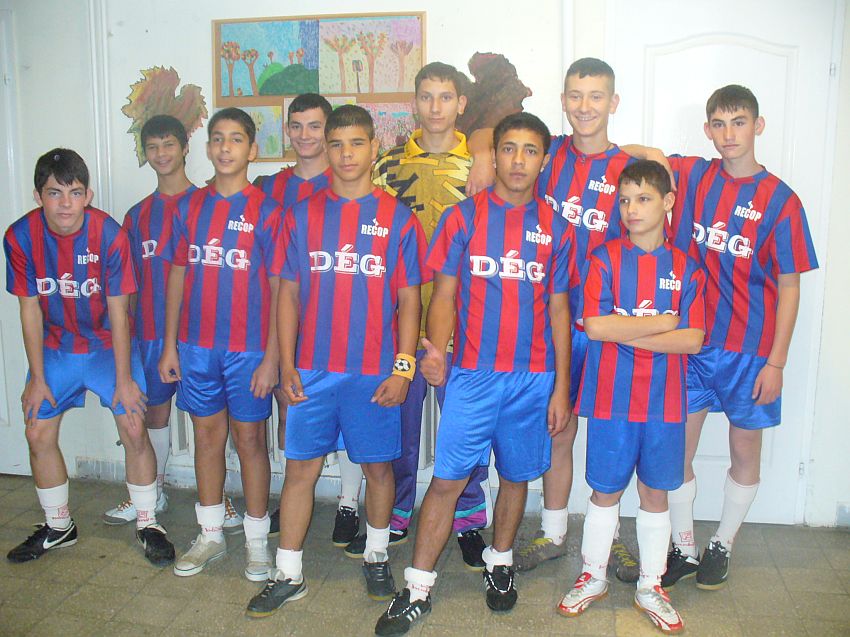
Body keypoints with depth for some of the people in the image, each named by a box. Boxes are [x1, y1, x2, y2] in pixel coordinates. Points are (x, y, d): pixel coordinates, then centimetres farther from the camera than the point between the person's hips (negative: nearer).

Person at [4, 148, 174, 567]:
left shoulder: (109, 234, -22)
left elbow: (118, 310, -16)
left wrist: (124, 379, -13)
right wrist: (37, 377, -3)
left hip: (108, 344, -3)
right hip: (55, 348, 3)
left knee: (134, 431, -8)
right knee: (39, 435, 4)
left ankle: (148, 525, 12)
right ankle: (58, 528, 26)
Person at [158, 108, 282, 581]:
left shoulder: (266, 210, -6)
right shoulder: (190, 206, 6)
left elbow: (279, 287, -7)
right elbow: (178, 275, 9)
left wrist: (272, 356, -11)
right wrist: (170, 345, 6)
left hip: (249, 347, -4)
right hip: (197, 346, 4)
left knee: (250, 439, 5)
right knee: (207, 436, 13)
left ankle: (257, 540, 20)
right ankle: (211, 536, 28)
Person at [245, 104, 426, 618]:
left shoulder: (397, 218, 0)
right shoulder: (303, 214, 5)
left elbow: (408, 299, 0)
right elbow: (289, 292, 6)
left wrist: (403, 367, -7)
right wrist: (286, 364, 0)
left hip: (374, 371, -1)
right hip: (312, 370, 2)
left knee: (379, 465, 11)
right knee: (300, 468, 6)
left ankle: (377, 557, 33)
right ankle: (288, 575, 20)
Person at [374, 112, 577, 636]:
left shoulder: (557, 228, 5)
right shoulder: (464, 216, 0)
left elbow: (558, 308, 7)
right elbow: (444, 294, -1)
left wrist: (561, 386, 4)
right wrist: (436, 350, -20)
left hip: (534, 376, 2)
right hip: (473, 372, -2)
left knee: (516, 475, 13)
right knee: (448, 479, -2)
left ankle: (499, 563, 36)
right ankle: (418, 591, 10)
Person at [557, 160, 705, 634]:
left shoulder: (686, 268, 1)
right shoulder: (606, 258, -3)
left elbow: (693, 340, -8)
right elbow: (595, 325, -15)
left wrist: (627, 333, -14)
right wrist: (663, 323, -11)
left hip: (664, 401, 2)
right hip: (612, 397, -1)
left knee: (655, 492, 13)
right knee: (606, 491, 10)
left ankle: (651, 587, 29)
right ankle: (593, 577, 30)